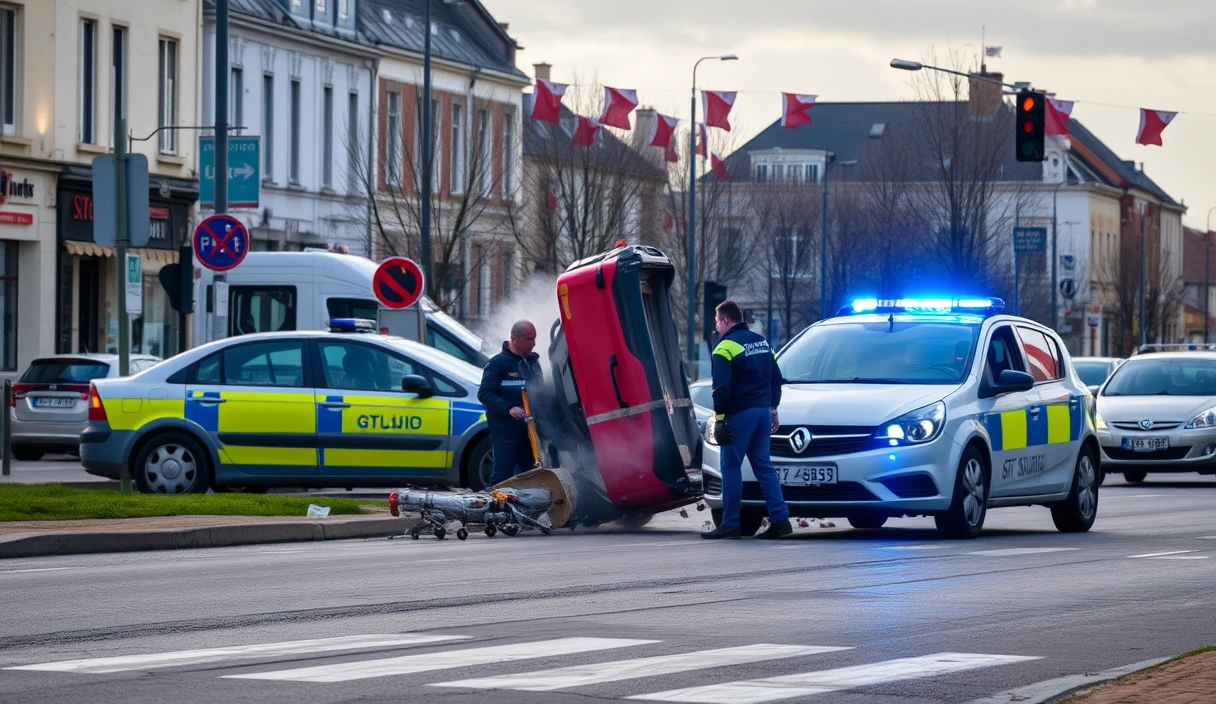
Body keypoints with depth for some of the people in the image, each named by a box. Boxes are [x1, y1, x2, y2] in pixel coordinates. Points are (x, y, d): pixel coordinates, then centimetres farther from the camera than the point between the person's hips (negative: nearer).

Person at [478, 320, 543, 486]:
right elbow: (484, 394, -14)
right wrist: (509, 409, -26)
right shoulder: (498, 362, -7)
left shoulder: (533, 361, 15)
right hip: (505, 430, -7)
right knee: (503, 474, -8)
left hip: (528, 430, 7)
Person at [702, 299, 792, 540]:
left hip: (739, 414, -8)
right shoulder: (762, 342, 16)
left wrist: (719, 418, -11)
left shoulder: (726, 348, -9)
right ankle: (780, 519, 2)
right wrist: (773, 408, 23)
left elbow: (721, 388, -15)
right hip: (763, 411, 8)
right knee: (763, 465, 10)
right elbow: (776, 378, 20)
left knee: (731, 467, -2)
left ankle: (730, 524, -3)